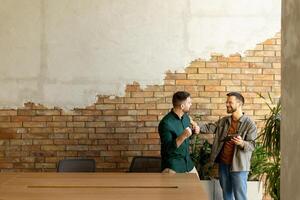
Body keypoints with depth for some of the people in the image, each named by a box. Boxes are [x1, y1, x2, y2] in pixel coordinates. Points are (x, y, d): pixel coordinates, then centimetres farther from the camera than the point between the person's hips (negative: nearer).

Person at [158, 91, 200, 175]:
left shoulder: (185, 117, 1)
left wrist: (194, 130, -3)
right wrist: (183, 136, -35)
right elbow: (168, 148, -24)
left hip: (188, 162, 8)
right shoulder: (166, 123, -22)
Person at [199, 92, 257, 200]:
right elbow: (209, 128, 3)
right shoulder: (223, 121, 9)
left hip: (238, 166, -6)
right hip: (223, 164, 6)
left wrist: (242, 143, -34)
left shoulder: (249, 124, -10)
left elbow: (252, 145, -13)